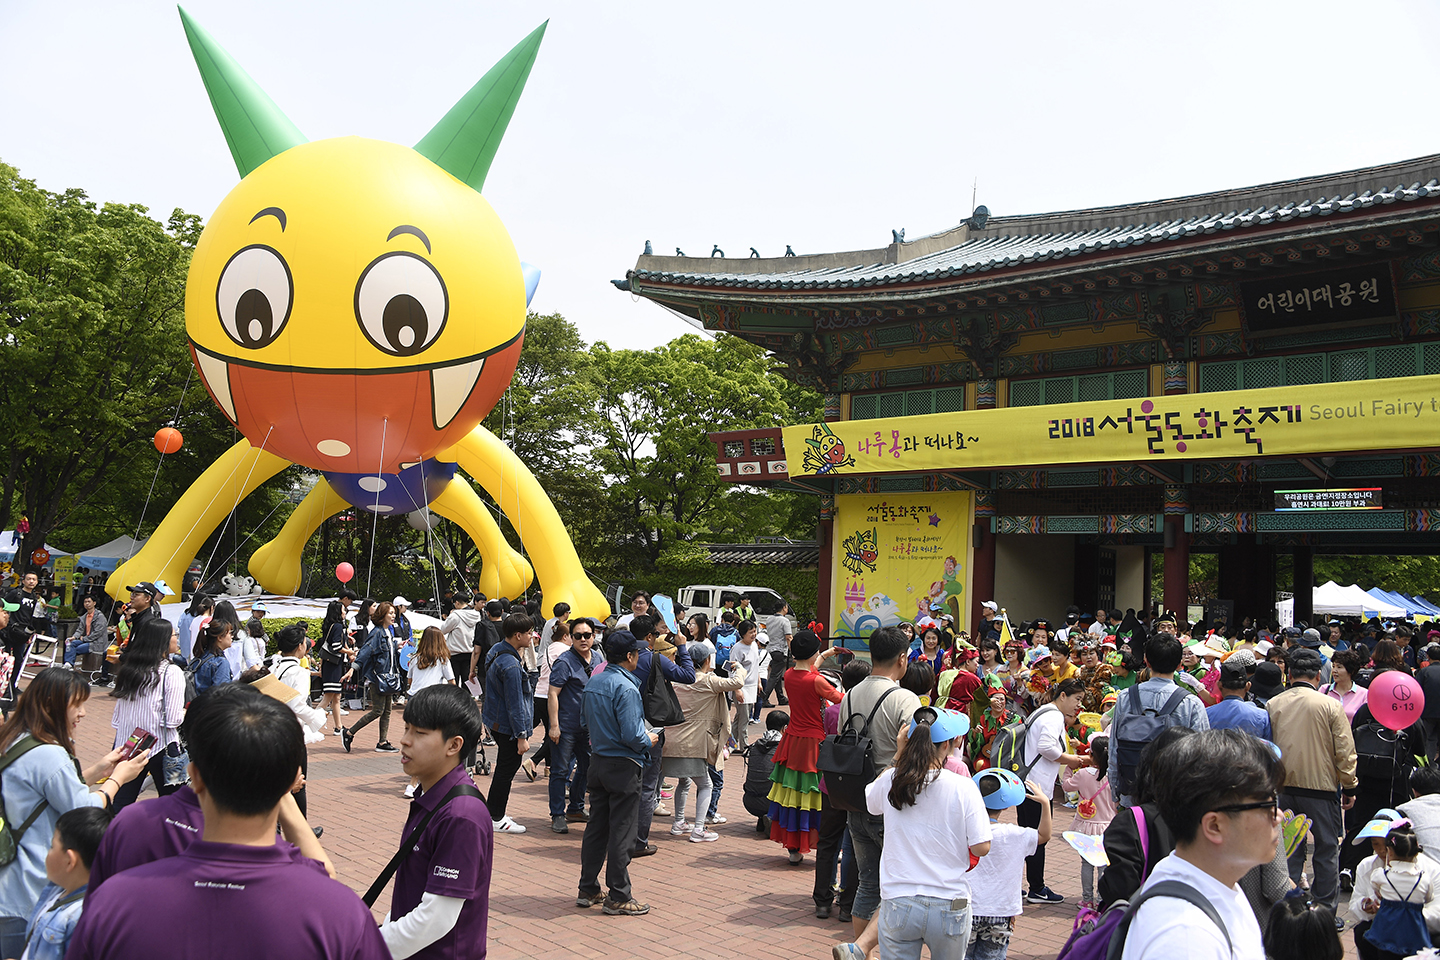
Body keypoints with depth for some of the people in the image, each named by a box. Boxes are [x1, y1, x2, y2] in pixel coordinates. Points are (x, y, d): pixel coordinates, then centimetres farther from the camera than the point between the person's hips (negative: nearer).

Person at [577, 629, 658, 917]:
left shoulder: (593, 682, 6)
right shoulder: (626, 688, -20)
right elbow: (631, 735, -24)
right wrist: (649, 742, -5)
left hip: (597, 761, 8)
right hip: (623, 765, -8)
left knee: (596, 826, 15)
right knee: (621, 831, 1)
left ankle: (588, 890, 23)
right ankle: (618, 898, 8)